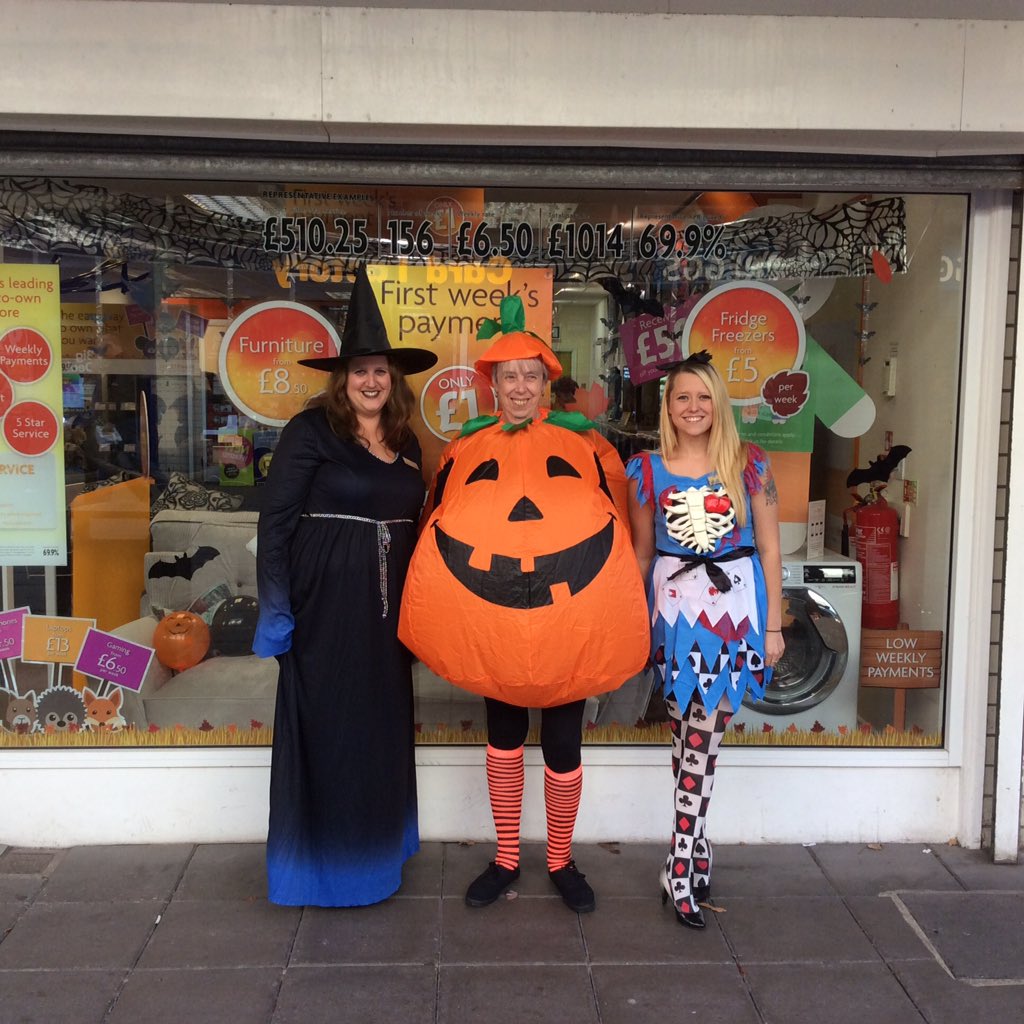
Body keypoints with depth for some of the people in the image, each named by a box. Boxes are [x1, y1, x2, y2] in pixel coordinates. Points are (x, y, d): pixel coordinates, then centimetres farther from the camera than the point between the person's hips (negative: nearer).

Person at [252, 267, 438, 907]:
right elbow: (275, 520, -10)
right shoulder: (311, 431, -8)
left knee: (382, 733, 14)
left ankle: (374, 851, 32)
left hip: (385, 613, 6)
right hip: (325, 610, -6)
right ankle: (320, 864, 21)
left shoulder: (406, 444, 11)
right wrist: (276, 609, -14)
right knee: (325, 733, 3)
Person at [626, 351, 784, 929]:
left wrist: (773, 624, 2)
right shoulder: (647, 470, 4)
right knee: (696, 732, 1)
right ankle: (697, 845, 17)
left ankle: (682, 864, 12)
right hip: (675, 605, 1)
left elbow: (770, 548, 4)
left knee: (703, 730, 0)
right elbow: (642, 552, 11)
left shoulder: (749, 464, 2)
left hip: (736, 603, 0)